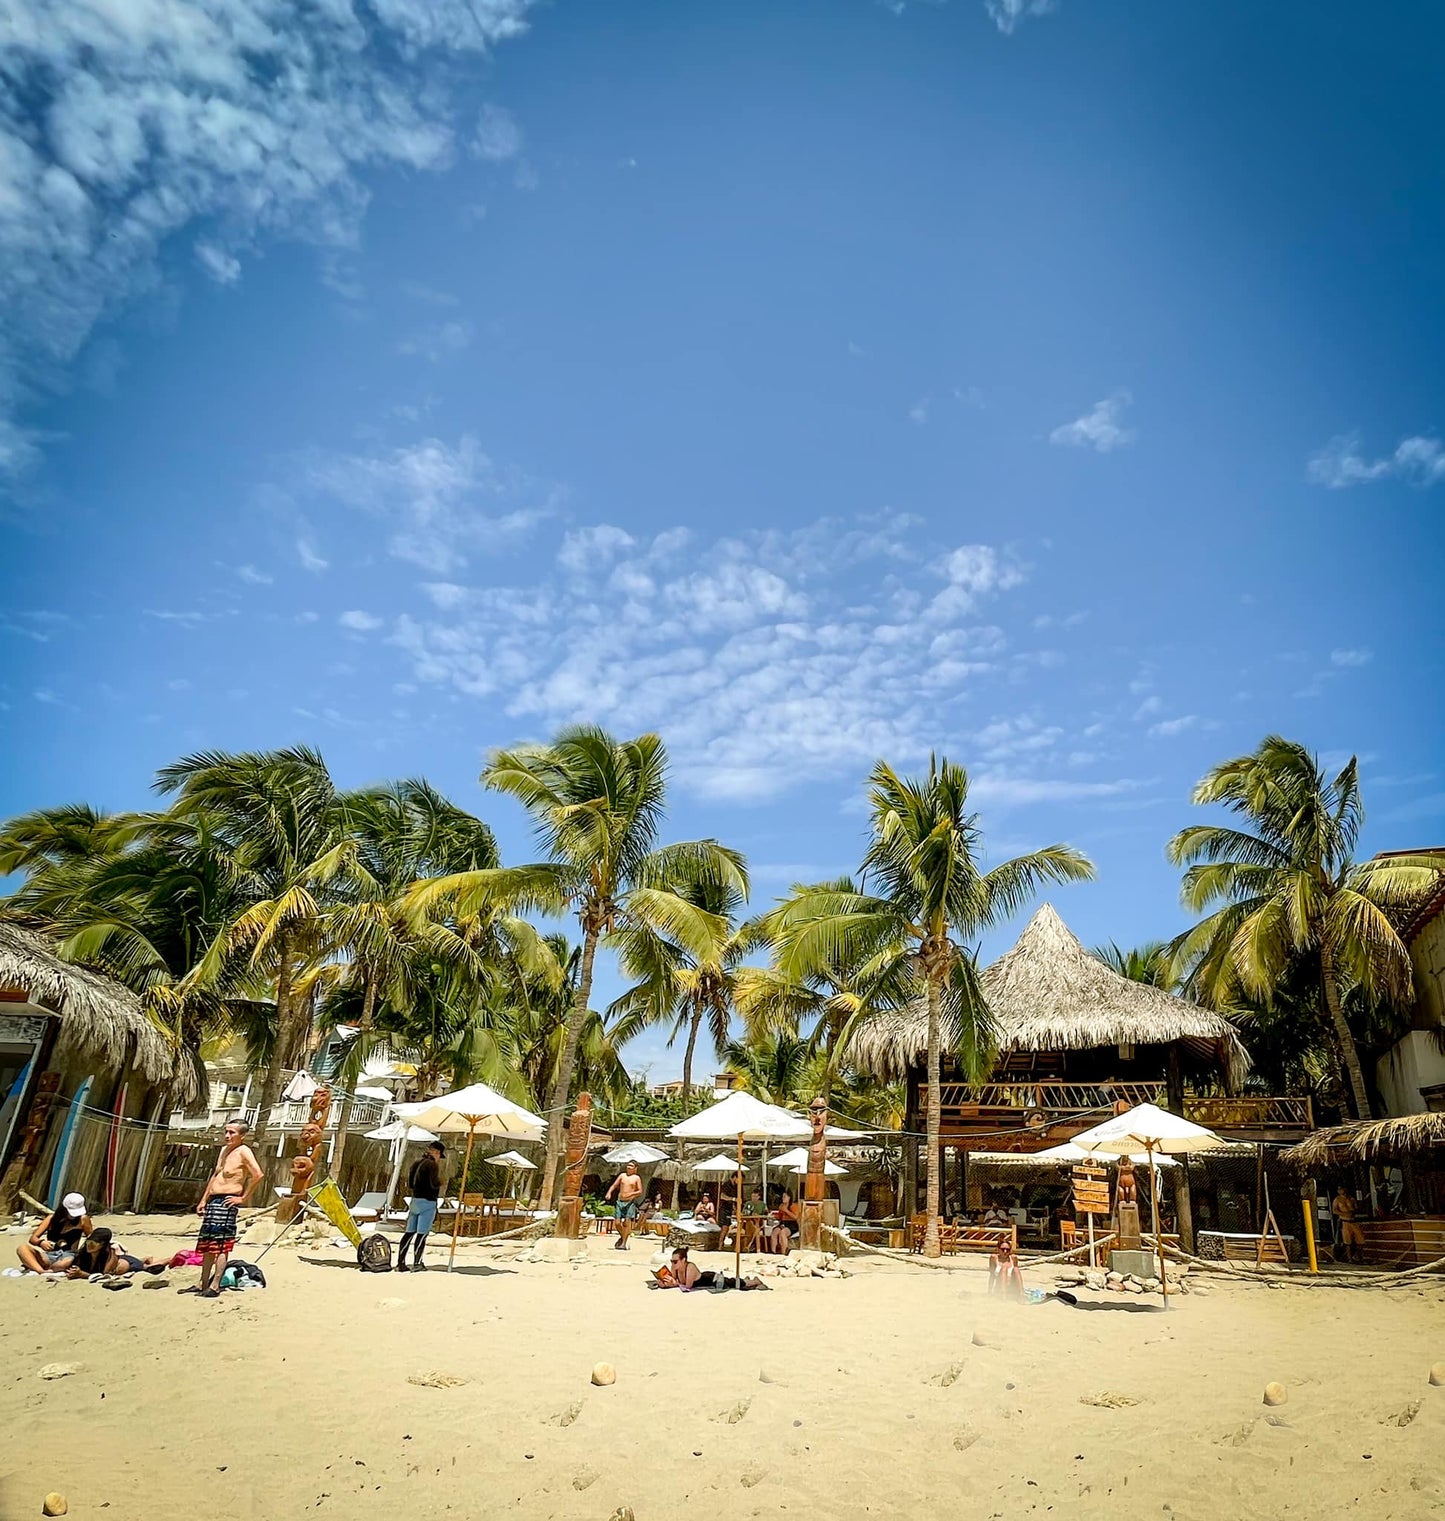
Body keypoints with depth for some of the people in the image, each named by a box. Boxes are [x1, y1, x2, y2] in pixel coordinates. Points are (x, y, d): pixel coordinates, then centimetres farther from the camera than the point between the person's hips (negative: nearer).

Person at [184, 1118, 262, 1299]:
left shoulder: (243, 1152, -12)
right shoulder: (224, 1150, 16)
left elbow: (257, 1175, -23)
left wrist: (243, 1198, -18)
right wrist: (203, 1200, 18)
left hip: (226, 1203, -9)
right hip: (213, 1201, 9)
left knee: (221, 1245, -7)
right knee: (207, 1244, 13)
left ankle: (215, 1286, -5)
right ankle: (203, 1283, 22)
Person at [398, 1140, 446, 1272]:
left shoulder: (416, 1162, 13)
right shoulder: (432, 1164, -13)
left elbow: (409, 1183, 18)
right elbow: (435, 1184, -17)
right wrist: (438, 1168, -3)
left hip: (415, 1200, 8)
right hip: (427, 1203, -8)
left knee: (410, 1232, 11)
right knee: (422, 1234, -3)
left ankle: (400, 1263, 12)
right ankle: (417, 1264, -1)